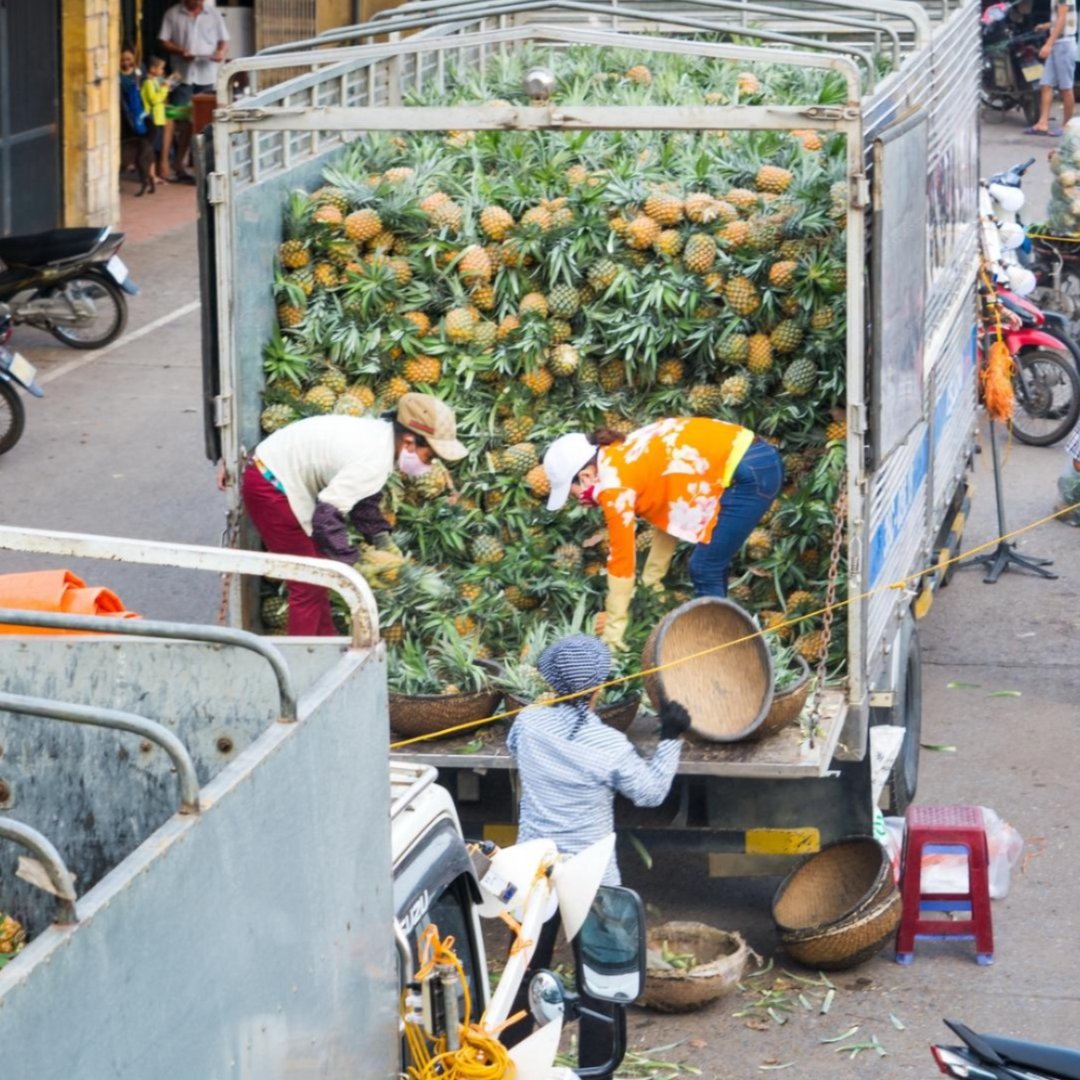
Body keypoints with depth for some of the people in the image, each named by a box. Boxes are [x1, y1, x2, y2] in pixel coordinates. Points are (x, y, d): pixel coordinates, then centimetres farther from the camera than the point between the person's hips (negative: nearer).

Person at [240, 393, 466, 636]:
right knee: (307, 585, -6)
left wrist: (380, 537, 0)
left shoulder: (381, 433, 0)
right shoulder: (375, 461, -29)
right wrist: (352, 564, -23)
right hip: (269, 487, -10)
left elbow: (362, 498, 12)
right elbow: (326, 516, -32)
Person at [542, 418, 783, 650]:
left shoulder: (614, 484, -9)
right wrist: (651, 581, 28)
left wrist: (613, 630, 2)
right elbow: (668, 515, 23)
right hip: (758, 460, 9)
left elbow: (622, 558, -5)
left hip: (748, 472, -9)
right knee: (713, 568, 18)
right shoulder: (627, 458, 15)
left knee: (705, 572, 0)